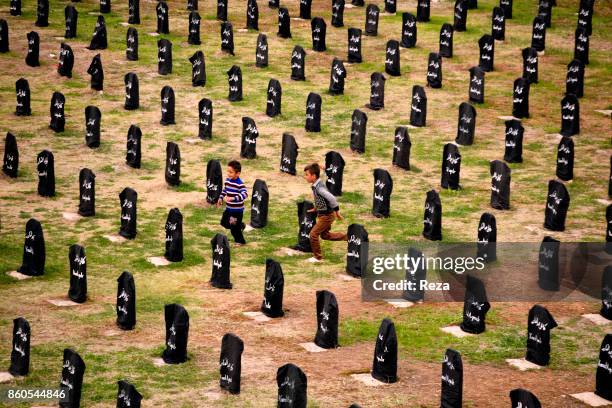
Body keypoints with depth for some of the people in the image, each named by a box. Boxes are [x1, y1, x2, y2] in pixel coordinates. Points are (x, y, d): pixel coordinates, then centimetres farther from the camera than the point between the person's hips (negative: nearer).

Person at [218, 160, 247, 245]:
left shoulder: (240, 184, -24)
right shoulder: (227, 181, 0)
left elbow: (244, 194, -35)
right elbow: (224, 190, 18)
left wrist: (233, 198, -44)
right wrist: (220, 198, 7)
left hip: (237, 210, -8)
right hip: (229, 208, 8)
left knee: (234, 227, 2)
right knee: (224, 222, 19)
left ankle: (240, 241, 25)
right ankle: (240, 225, 39)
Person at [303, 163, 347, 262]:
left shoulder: (319, 187, -27)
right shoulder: (316, 185, 2)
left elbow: (332, 198, -32)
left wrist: (337, 212, -24)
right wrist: (315, 208, 20)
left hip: (327, 215, -10)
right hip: (323, 214, 10)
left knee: (313, 234, -4)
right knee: (325, 234, 23)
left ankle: (317, 257, 8)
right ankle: (346, 237, 31)